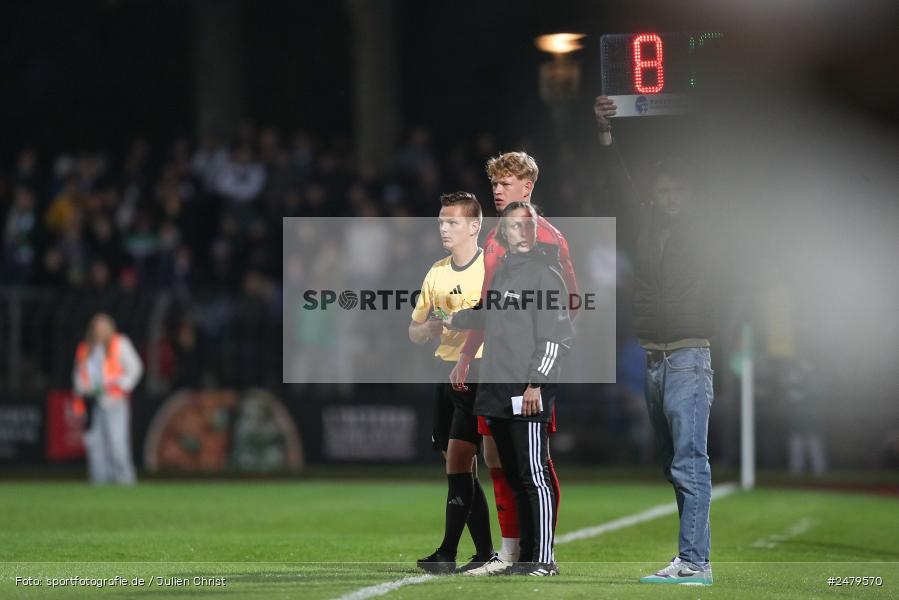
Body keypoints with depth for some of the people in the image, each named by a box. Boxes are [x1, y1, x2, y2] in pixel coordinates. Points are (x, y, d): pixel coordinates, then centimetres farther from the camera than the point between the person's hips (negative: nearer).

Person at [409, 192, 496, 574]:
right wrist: (429, 328, -4)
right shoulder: (437, 273, 14)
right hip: (446, 372, 7)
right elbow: (414, 332, 18)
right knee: (462, 469, 7)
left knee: (458, 460, -14)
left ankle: (448, 553, -14)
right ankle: (486, 554, 14)